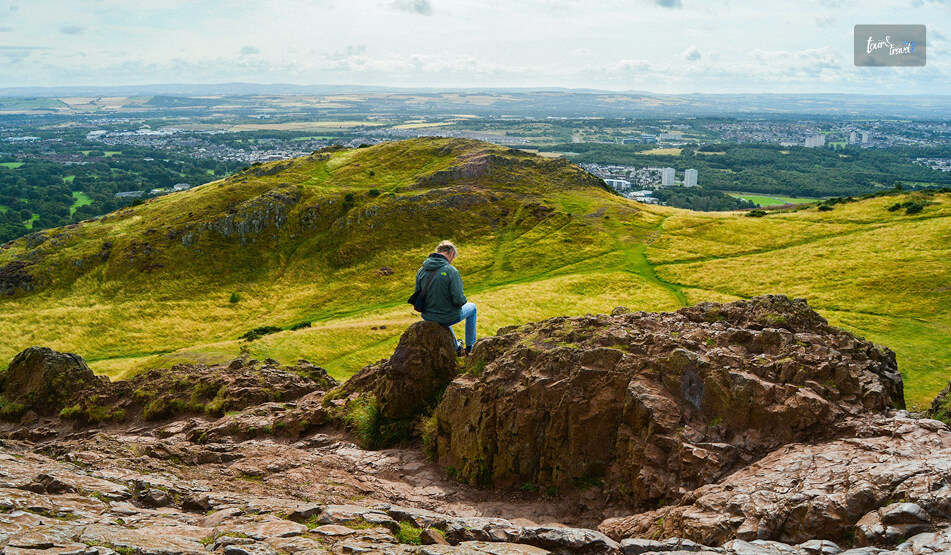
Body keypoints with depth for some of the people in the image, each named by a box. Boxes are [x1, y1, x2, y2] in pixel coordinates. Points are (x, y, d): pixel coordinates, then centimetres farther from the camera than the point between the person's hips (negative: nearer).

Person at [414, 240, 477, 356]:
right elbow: (459, 299, -23)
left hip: (427, 317, 5)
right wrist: (464, 300, 1)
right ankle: (470, 348, 34)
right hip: (448, 318, -5)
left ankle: (456, 348, 50)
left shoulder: (421, 271, -5)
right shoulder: (451, 271, -22)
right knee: (472, 307, 28)